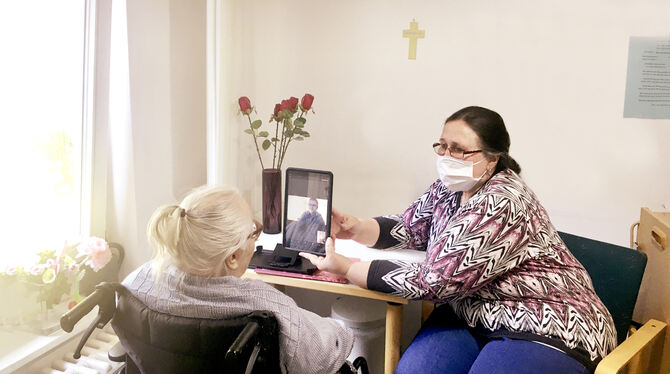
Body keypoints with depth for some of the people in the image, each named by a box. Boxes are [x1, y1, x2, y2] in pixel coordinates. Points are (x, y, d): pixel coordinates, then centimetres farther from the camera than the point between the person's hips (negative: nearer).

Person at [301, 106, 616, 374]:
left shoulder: (500, 206, -25)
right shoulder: (449, 188, 2)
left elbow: (435, 279, -27)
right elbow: (408, 226, 14)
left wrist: (345, 269, -23)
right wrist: (356, 229, -7)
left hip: (544, 332, -6)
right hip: (471, 317, 7)